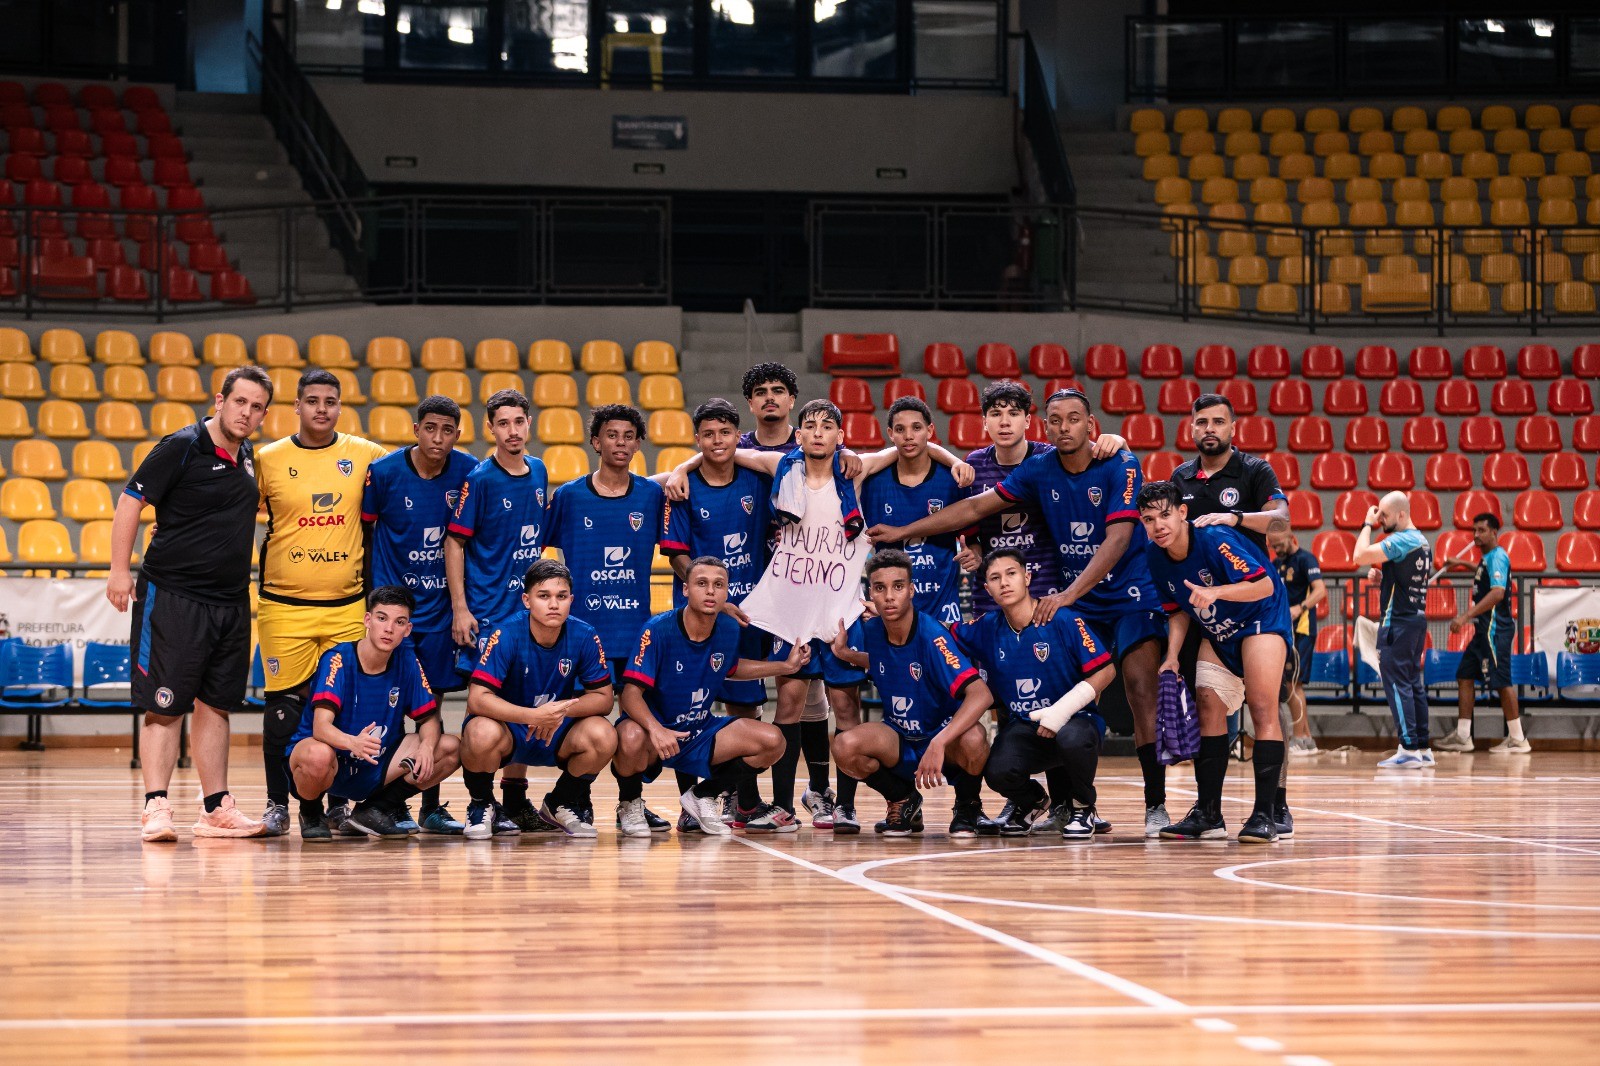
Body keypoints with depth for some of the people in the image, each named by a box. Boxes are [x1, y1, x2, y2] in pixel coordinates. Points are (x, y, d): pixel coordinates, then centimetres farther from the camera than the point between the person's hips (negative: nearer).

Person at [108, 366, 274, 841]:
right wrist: (120, 570, -16)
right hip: (172, 597, -7)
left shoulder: (248, 458, 11)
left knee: (216, 704, 10)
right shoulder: (181, 448, -10)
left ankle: (216, 809, 15)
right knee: (166, 706, -6)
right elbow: (131, 501, -10)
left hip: (231, 603, 7)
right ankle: (156, 807, -6)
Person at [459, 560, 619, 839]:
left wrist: (562, 710, -26)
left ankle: (563, 803, 6)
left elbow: (603, 697, -6)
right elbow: (477, 699, -27)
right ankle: (481, 805, -2)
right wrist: (534, 715, -39)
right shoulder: (506, 636, -21)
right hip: (508, 726, -3)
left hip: (558, 733, 3)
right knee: (482, 734, -37)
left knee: (603, 736, -26)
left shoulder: (585, 637, -12)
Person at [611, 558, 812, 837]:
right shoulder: (658, 629, -21)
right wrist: (655, 729, -44)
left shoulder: (729, 629, -2)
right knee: (631, 739, -41)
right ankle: (629, 804, -6)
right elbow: (631, 692, -25)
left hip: (700, 731, 6)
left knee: (772, 741, -11)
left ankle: (704, 795, 12)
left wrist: (786, 666, 17)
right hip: (653, 727, -6)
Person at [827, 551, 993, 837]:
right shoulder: (871, 631, -6)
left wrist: (938, 743, -44)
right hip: (900, 743, 4)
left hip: (945, 741, -4)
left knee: (973, 740, -39)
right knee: (845, 747, -27)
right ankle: (903, 801, 5)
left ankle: (968, 806, -2)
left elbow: (981, 694, -34)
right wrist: (845, 653, 3)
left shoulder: (932, 635, -23)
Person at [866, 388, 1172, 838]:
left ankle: (1156, 805, -15)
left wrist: (1069, 593, -34)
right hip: (1078, 600, 5)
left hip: (1131, 594, -5)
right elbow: (978, 506, 8)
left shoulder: (1121, 468, -14)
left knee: (1142, 692, -16)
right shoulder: (1040, 470, 1)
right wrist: (903, 532, 7)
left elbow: (1118, 538, -24)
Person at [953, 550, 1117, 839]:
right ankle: (1031, 801, 14)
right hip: (1020, 728, 3)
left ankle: (1082, 807, -4)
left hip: (1072, 720, -3)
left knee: (1073, 739, -40)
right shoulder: (986, 629, 2)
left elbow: (1105, 670, -11)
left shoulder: (1063, 620, -11)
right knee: (998, 772, -28)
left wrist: (1061, 710, -21)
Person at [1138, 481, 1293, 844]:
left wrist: (1215, 592, -43)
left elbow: (1264, 585, -30)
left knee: (1262, 707, -18)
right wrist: (1172, 656, -7)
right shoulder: (1155, 555, -7)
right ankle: (1208, 814, 6)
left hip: (1261, 619, -7)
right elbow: (1179, 610, 7)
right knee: (1208, 705, -1)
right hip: (1217, 633, 7)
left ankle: (1269, 813, -20)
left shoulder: (1216, 540, -28)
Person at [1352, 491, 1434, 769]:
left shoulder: (1402, 540, -16)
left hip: (1398, 621, -10)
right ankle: (1423, 749, 13)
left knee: (1396, 683, -9)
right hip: (1417, 618, 10)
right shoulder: (1422, 542, 16)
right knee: (1413, 683, 12)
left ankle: (1409, 749, -13)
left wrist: (1368, 525, -10)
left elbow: (1360, 556, -23)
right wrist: (1381, 578, 11)